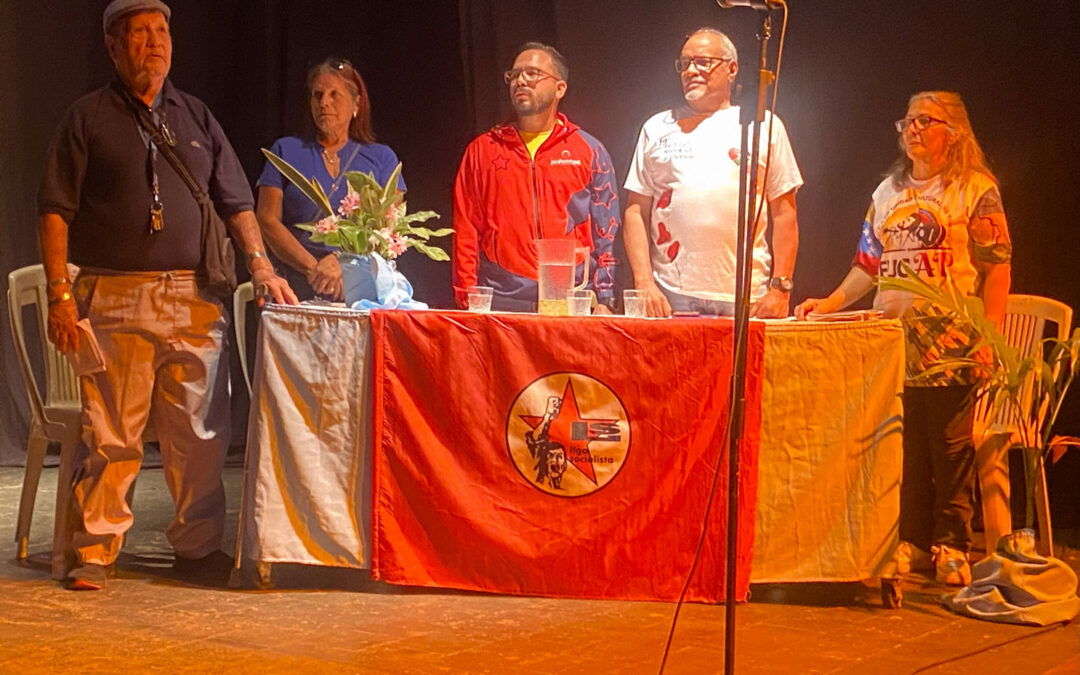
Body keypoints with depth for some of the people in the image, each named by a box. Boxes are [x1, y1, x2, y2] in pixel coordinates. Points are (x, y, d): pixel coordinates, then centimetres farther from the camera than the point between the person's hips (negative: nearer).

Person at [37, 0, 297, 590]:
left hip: (193, 298, 3)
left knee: (200, 432, 3)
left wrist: (259, 265, 2)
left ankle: (198, 547, 14)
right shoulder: (88, 118, 6)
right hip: (113, 297, -3)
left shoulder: (196, 118, 17)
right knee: (109, 434, -3)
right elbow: (55, 210, 1)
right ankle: (95, 551, 7)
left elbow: (236, 202, 17)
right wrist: (60, 293, -8)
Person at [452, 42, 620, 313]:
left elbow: (605, 234, 9)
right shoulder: (482, 150, 13)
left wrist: (603, 302, 0)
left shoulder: (590, 151, 11)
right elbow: (466, 232, 10)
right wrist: (467, 300, 0)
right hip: (501, 303, 1)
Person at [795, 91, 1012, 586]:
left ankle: (951, 544, 4)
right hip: (894, 339, 5)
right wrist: (832, 302, 7)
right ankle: (909, 542, 10)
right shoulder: (888, 192, 17)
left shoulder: (976, 189, 1)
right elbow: (870, 265, 20)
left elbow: (997, 266, -4)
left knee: (951, 446, -2)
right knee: (903, 447, 4)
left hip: (950, 341, -5)